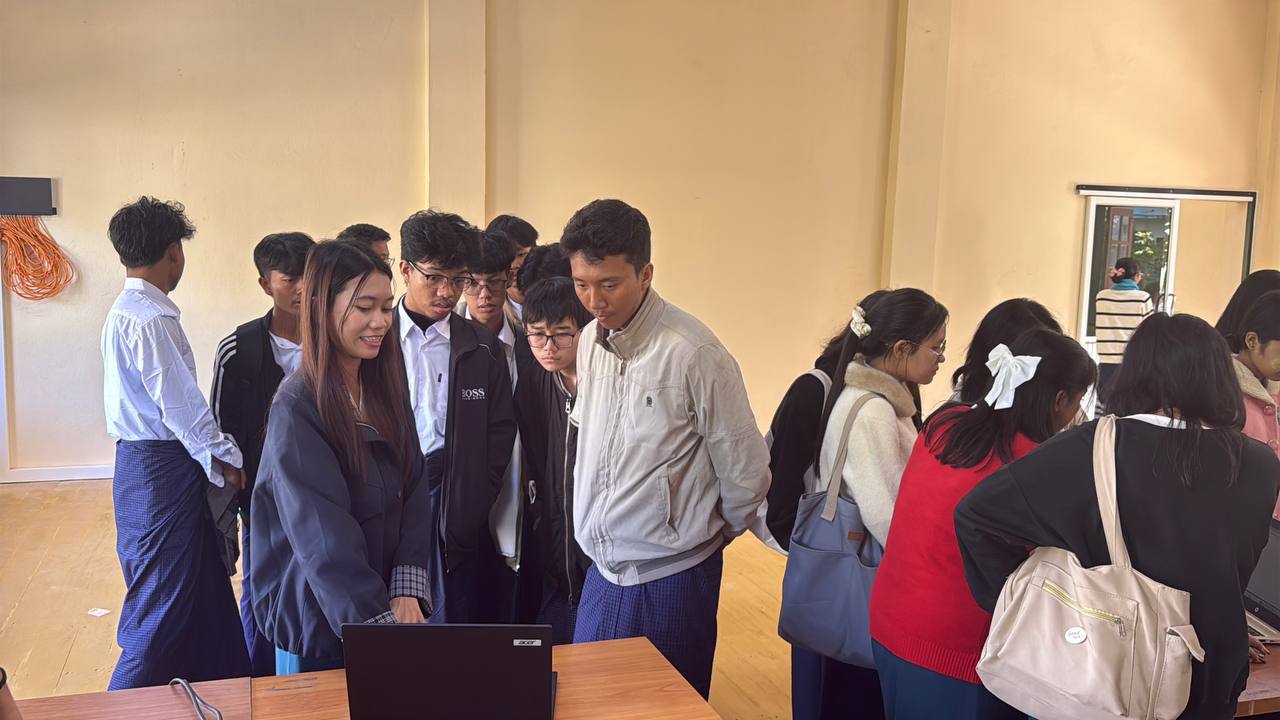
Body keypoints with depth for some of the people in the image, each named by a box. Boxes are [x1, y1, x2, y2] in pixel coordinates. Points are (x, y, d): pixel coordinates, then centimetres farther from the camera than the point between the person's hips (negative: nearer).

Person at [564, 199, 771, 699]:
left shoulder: (693, 353, -18)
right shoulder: (590, 341, 2)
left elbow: (744, 470, -9)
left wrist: (718, 532, 5)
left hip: (670, 579, -6)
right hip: (603, 572, 6)